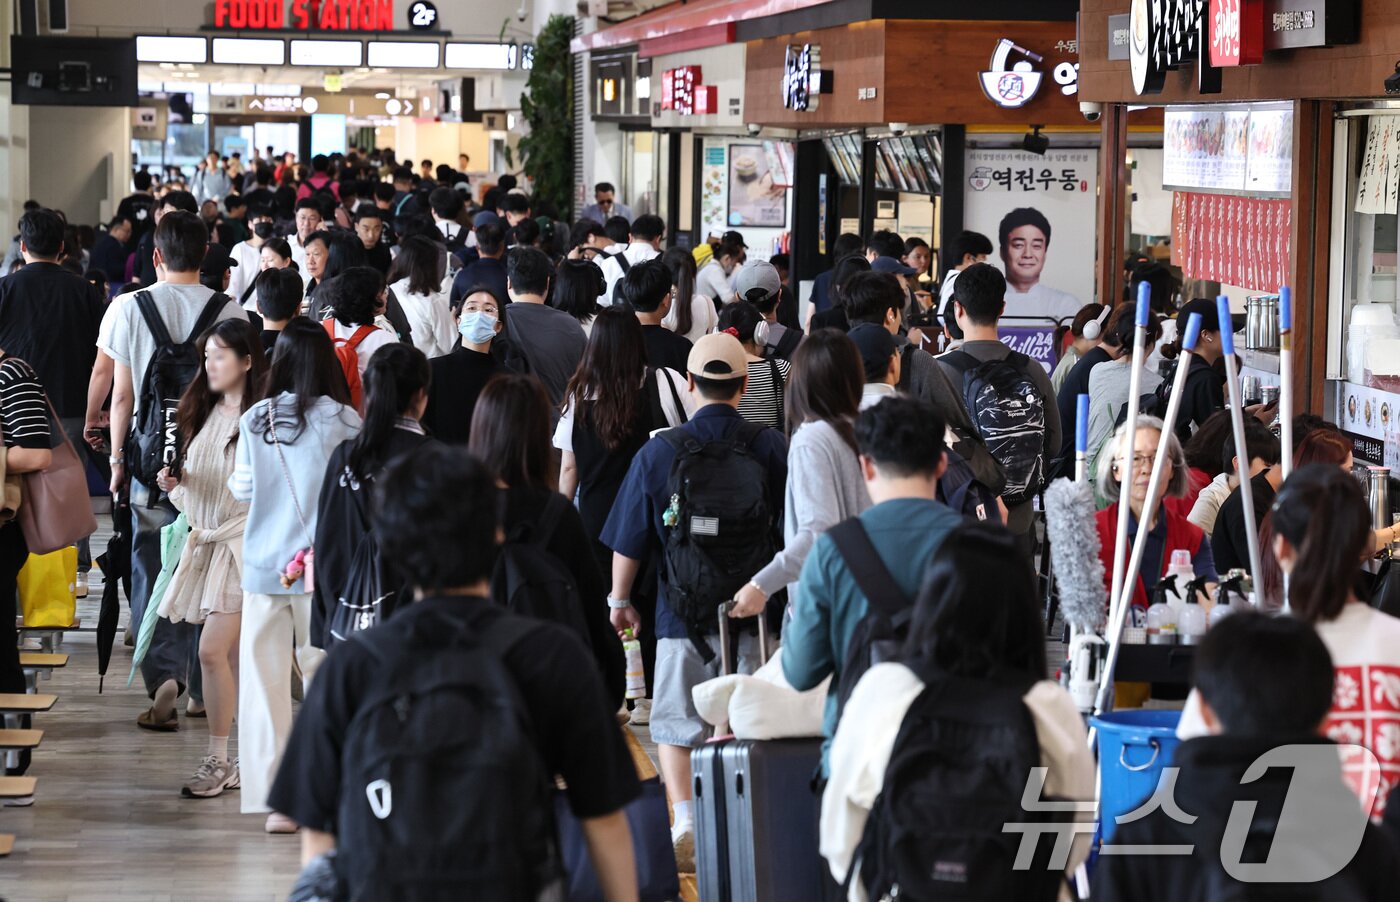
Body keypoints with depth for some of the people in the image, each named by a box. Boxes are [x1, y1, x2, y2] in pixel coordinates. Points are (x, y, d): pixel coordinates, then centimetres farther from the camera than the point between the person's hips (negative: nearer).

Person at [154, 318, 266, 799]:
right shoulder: (206, 412, 12)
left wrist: (213, 533, -13)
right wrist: (176, 481, 0)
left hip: (243, 545, -7)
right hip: (205, 545, 7)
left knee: (212, 651, -12)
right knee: (236, 656, 10)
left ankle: (218, 760, -3)